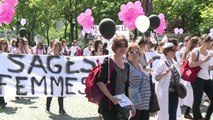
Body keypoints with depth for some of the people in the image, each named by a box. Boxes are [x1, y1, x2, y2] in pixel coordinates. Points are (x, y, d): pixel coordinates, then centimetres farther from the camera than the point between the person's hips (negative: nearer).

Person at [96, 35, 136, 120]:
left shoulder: (126, 65, 14)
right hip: (110, 104, -7)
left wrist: (131, 104, 17)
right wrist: (111, 97, -20)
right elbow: (99, 82, -16)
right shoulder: (108, 63, -7)